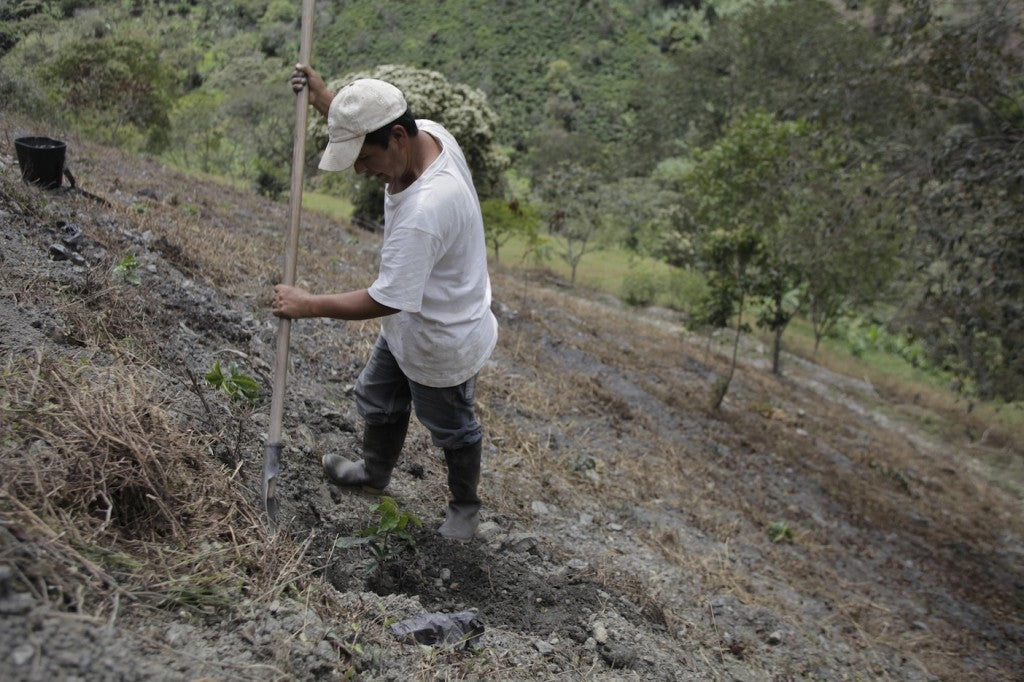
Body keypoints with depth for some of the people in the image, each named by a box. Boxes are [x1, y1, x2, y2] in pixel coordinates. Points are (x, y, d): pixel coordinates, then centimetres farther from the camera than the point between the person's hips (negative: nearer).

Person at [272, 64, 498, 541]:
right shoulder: (427, 131, -14)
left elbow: (385, 301, -32)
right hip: (409, 328, 9)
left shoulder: (423, 212, -42)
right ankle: (375, 473, 57)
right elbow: (364, 128, 11)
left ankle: (464, 505, 47)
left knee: (452, 429, 19)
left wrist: (308, 305, -20)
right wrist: (325, 101, -5)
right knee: (378, 402, 29)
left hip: (442, 346, -9)